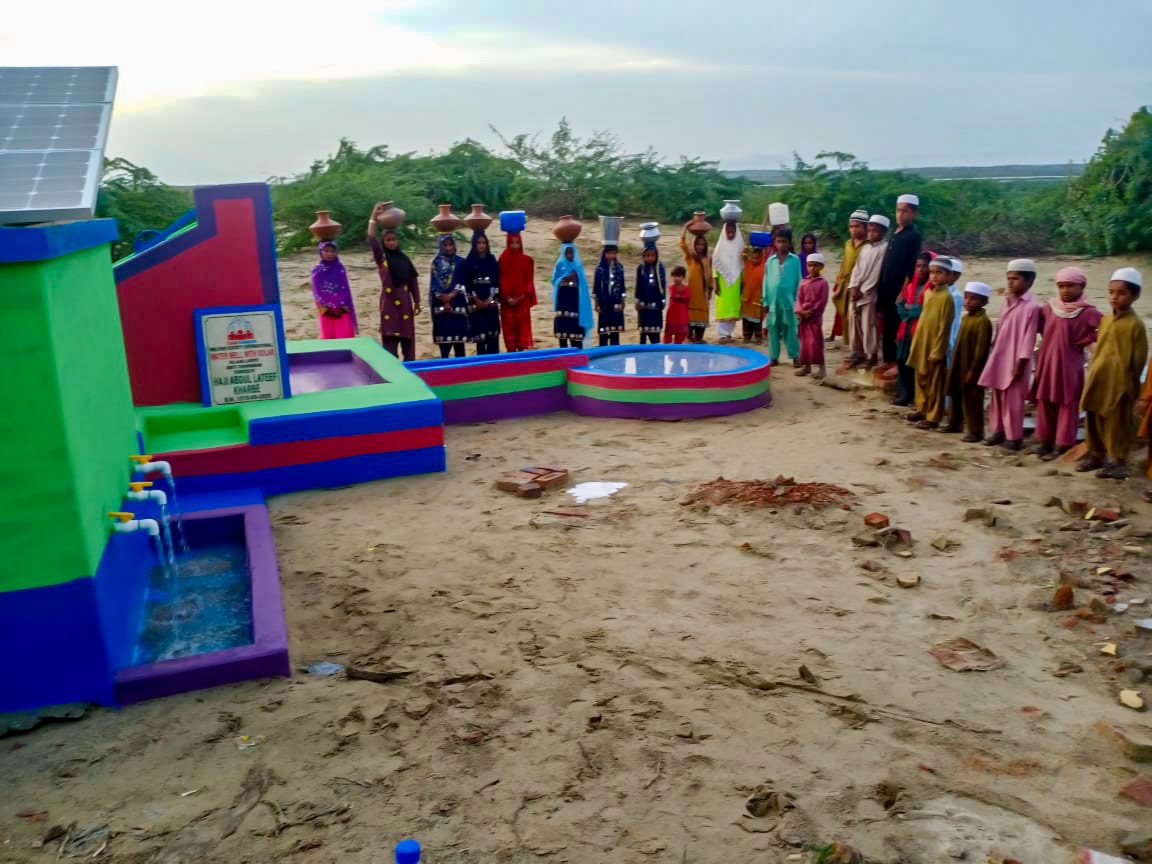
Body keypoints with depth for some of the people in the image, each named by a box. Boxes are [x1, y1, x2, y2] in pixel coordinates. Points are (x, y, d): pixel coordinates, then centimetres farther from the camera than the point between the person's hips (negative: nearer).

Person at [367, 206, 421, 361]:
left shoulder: (404, 259, 7)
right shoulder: (381, 257, -1)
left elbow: (413, 281, 8)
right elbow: (371, 240, -16)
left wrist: (417, 302, 4)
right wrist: (374, 217, -21)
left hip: (404, 302, 3)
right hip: (388, 302, -3)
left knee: (407, 336, 7)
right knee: (389, 337, -1)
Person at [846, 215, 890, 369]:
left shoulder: (885, 248, -7)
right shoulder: (866, 248, 17)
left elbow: (877, 273, -12)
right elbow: (857, 268, 12)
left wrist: (862, 291, -13)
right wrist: (853, 287, -3)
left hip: (870, 294, -7)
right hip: (857, 293, 7)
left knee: (868, 326, -6)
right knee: (856, 324, 11)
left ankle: (870, 357, 0)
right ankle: (857, 353, 21)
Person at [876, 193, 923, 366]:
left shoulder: (914, 236, -8)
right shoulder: (895, 234, 15)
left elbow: (912, 267, -14)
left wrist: (904, 291, -18)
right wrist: (881, 288, 14)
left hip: (901, 290, -7)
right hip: (887, 288, 8)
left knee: (899, 327, -4)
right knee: (887, 326, 11)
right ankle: (889, 360, 20)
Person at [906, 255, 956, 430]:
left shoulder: (946, 297, -15)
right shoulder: (927, 293, 9)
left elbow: (944, 327, -16)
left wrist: (937, 351, -17)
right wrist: (917, 342, 14)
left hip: (935, 346, -8)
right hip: (922, 343, 8)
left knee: (934, 384, 1)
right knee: (921, 379, 18)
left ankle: (933, 417, 8)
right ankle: (922, 409, 32)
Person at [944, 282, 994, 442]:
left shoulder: (983, 321, -17)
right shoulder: (966, 317, 11)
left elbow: (981, 349, -20)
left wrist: (973, 370, -21)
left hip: (972, 367, -9)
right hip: (959, 365, 9)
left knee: (972, 400, -3)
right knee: (955, 396, 18)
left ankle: (976, 431, 5)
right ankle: (955, 424, 33)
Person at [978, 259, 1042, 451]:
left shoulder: (1031, 307, -13)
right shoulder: (1006, 302, 9)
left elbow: (1028, 338, -15)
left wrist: (1020, 364, -16)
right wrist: (994, 355, 14)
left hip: (1014, 361, -7)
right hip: (998, 359, 7)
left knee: (1013, 400, -1)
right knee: (996, 397, 14)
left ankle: (1014, 437, 8)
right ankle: (999, 430, 25)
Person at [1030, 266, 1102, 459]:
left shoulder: (1088, 312, -11)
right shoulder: (1049, 308, 2)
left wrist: (1083, 341, -13)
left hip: (1069, 365, -5)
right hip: (1047, 363, 5)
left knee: (1067, 405, 3)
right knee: (1045, 402, 10)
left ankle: (1062, 444, 8)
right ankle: (1045, 440, 21)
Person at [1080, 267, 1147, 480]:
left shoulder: (1135, 324, -11)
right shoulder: (1105, 319, 9)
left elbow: (1139, 359, -8)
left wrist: (1130, 384, -7)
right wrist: (1091, 373, 14)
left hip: (1118, 384, -7)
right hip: (1097, 382, 7)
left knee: (1117, 425, 2)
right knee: (1094, 421, 15)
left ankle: (1119, 461, 13)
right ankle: (1097, 454, 29)